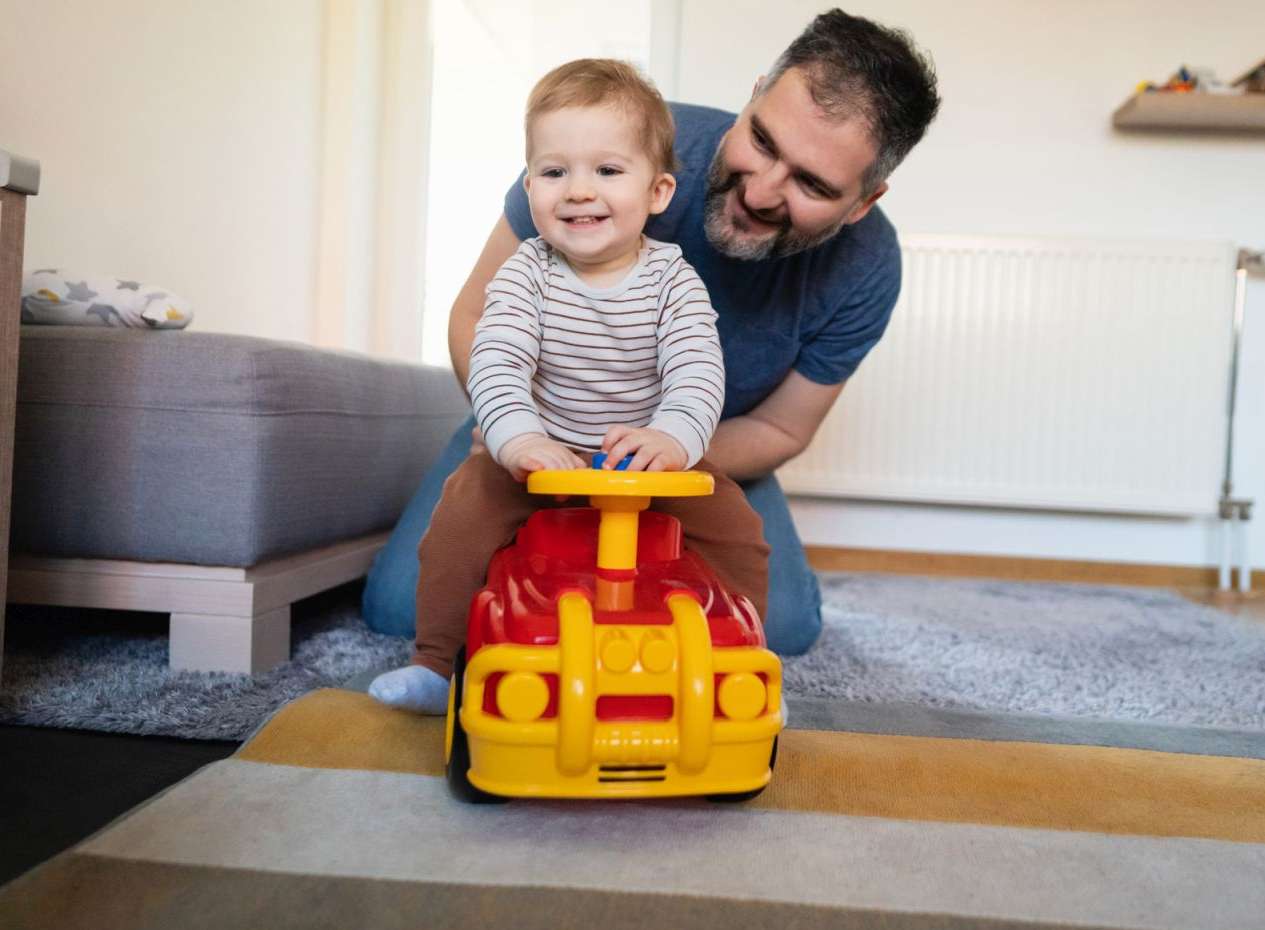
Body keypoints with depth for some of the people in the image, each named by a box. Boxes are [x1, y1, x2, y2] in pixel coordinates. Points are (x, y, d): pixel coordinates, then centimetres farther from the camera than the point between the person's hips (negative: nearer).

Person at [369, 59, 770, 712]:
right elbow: (495, 362, -23)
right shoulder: (526, 274, -11)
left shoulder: (674, 282, -10)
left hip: (649, 459, 1)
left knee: (736, 529, -14)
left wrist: (674, 437, -44)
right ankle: (436, 663, -1)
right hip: (540, 454, 0)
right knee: (464, 510, -21)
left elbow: (698, 372, -22)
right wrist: (517, 436, -43)